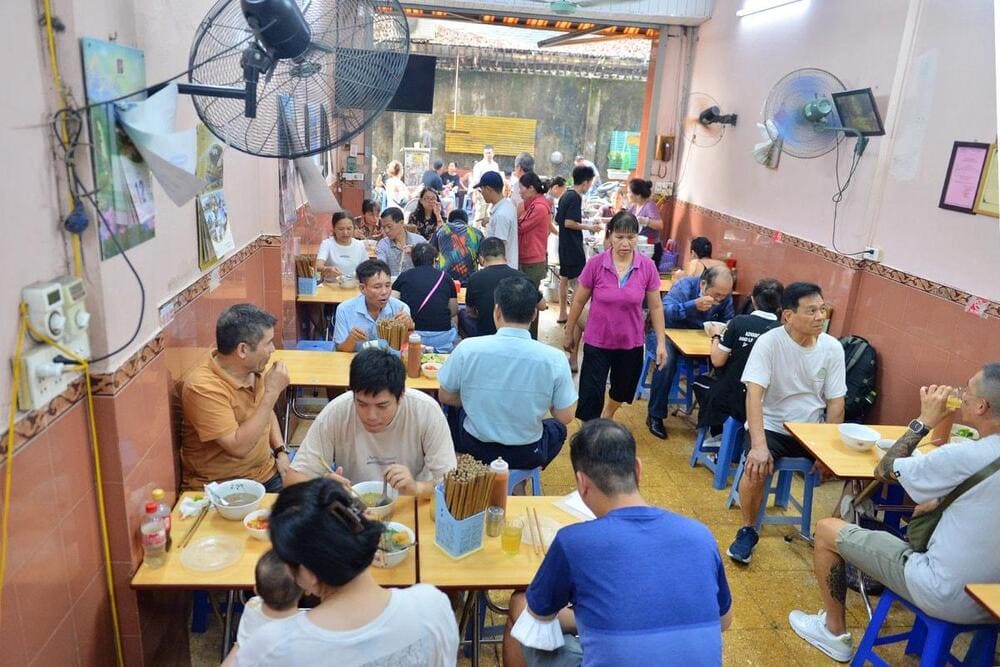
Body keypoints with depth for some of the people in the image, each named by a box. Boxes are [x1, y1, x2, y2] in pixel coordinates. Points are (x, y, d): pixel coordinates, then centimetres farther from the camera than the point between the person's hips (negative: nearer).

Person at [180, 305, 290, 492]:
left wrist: (281, 451, 4)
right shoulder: (203, 387, -21)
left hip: (267, 474, 6)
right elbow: (238, 447, -27)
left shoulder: (253, 369, 0)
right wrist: (272, 392, -25)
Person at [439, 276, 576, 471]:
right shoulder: (554, 359, -20)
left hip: (473, 449, 0)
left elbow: (445, 397, -3)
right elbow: (565, 417, -9)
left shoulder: (467, 349, -18)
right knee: (558, 427, 32)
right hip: (527, 456, 0)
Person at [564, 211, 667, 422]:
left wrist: (661, 343, -1)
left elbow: (655, 307, -1)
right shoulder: (595, 264, -15)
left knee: (622, 391, 24)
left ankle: (607, 417, 55)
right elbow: (579, 301, -2)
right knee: (590, 398, -4)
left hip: (631, 344, 3)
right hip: (597, 342, -2)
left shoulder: (648, 266, -11)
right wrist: (568, 333, 6)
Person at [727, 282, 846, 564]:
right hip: (771, 426, -4)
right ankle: (748, 530, -2)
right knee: (756, 469, -30)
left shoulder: (833, 348, -3)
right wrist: (759, 445, -36)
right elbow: (754, 394, -24)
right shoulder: (769, 343, -16)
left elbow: (836, 402, 1)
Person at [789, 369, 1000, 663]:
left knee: (827, 530, 3)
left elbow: (883, 471, -11)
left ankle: (834, 632, 22)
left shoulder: (965, 457, -26)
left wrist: (923, 422, -5)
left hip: (950, 599, -8)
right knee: (932, 507, 32)